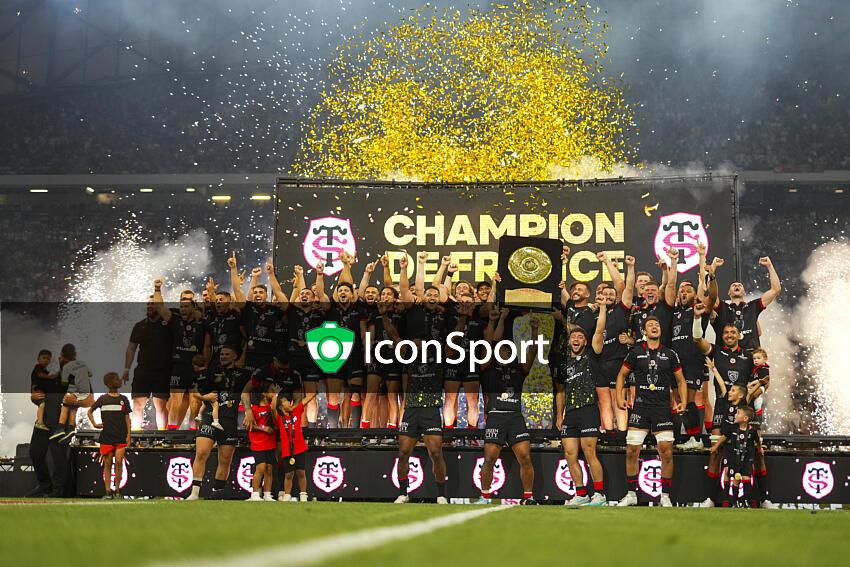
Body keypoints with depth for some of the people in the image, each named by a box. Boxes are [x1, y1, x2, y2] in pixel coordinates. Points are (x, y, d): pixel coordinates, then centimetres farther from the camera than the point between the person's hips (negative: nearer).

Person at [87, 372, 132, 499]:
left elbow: (127, 418, 10)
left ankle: (117, 489, 1)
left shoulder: (123, 399, 9)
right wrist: (94, 424, 2)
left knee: (119, 461, -10)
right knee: (107, 463, 1)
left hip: (121, 436, 0)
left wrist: (128, 435, 2)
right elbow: (90, 411, 15)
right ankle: (108, 491, 4)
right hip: (106, 436, 0)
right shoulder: (103, 399, 5)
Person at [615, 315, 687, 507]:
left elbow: (680, 381, 15)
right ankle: (631, 494, 7)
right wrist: (619, 397, 5)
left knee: (667, 452, -6)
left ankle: (665, 496, 3)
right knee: (631, 451, -4)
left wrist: (683, 402, 2)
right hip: (640, 406, 0)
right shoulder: (636, 352, 8)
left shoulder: (670, 354, 9)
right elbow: (622, 374, 17)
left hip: (662, 408, 0)